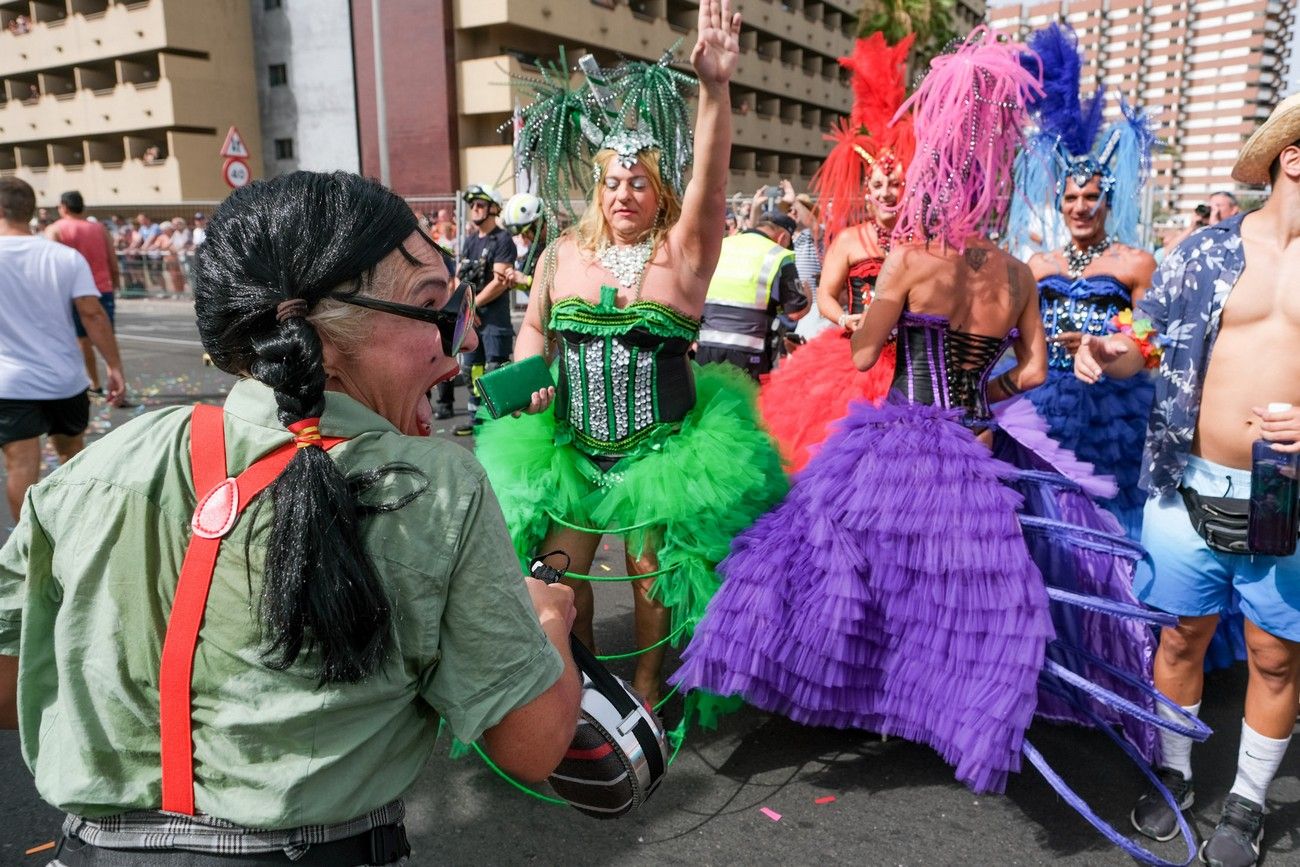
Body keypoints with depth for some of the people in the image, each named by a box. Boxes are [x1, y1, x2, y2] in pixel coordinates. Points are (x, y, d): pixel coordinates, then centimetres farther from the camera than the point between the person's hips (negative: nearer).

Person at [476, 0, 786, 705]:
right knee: (558, 574, 8)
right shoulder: (563, 253, 4)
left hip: (663, 450, -3)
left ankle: (645, 688, 35)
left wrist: (714, 87, -37)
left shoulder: (683, 250, -7)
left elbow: (709, 174, -23)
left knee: (652, 571, 10)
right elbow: (533, 327, 16)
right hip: (566, 446, 3)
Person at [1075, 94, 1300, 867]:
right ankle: (1174, 773, 34)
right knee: (1183, 634, 12)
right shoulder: (1207, 250, 1)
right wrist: (1111, 356, -15)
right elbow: (1147, 340, 8)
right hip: (1190, 485, 0)